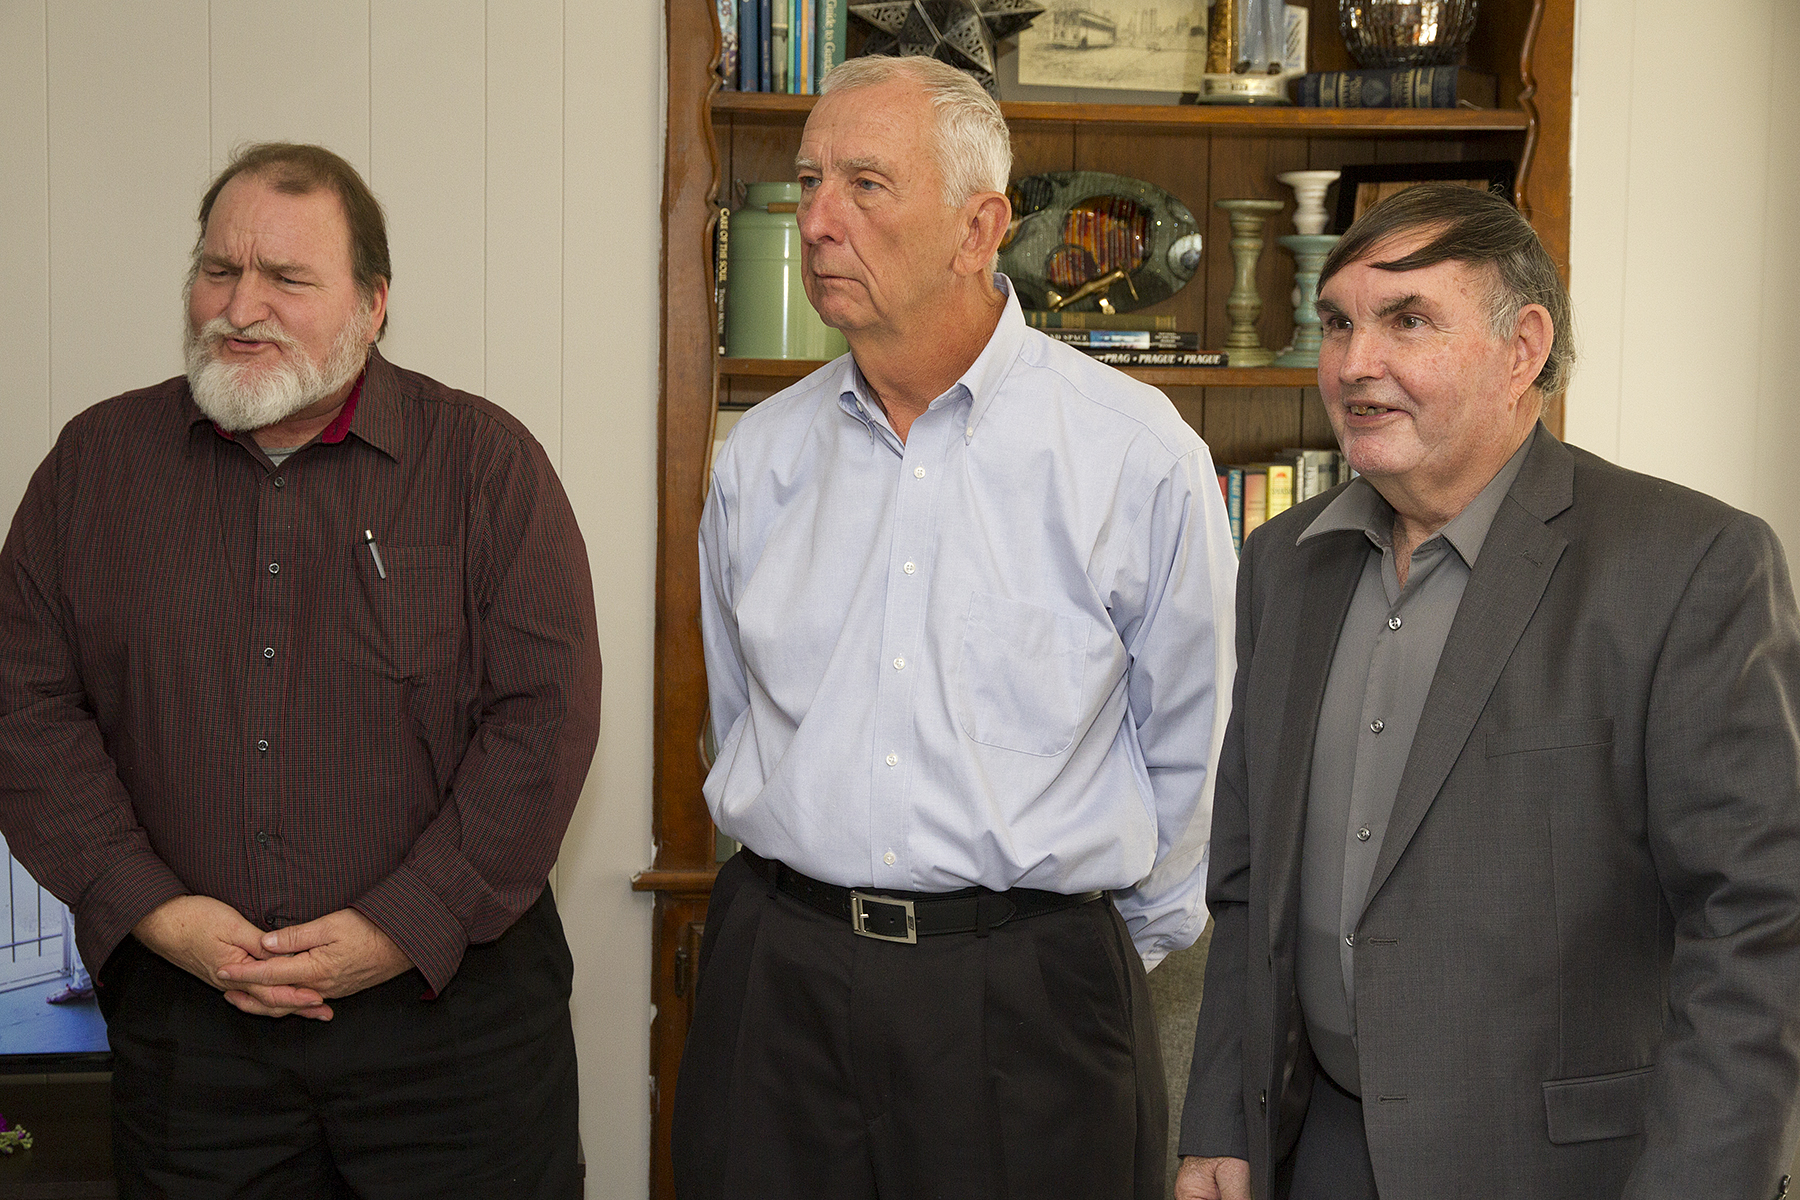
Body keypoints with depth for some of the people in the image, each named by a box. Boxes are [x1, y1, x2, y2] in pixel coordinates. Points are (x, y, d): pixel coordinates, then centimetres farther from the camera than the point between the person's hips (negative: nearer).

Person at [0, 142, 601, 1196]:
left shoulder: (485, 460, -2)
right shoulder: (98, 461, 7)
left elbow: (547, 711, -8)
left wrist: (407, 926, -14)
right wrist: (152, 909, -8)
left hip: (450, 1000, -2)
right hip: (181, 1007, 2)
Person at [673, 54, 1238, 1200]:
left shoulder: (1141, 455, -6)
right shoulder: (759, 457, 6)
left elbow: (1190, 749, 3)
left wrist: (1123, 939, 10)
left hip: (1030, 995, -3)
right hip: (780, 977, 3)